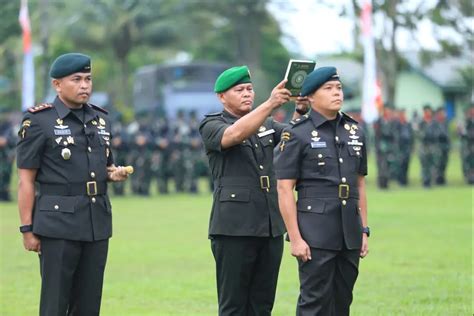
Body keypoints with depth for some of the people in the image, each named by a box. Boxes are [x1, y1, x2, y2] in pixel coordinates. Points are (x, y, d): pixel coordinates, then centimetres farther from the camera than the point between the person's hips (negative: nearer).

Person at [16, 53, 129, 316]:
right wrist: (27, 229, -10)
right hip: (58, 224, -6)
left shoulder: (100, 119, 14)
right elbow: (26, 180, -5)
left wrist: (113, 173, 3)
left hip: (98, 223, 6)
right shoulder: (39, 121, -4)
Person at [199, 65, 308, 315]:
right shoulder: (211, 126, 0)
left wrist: (301, 111, -23)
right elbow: (235, 134, -21)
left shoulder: (267, 125, 16)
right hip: (234, 227, -5)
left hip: (271, 226, 5)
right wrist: (270, 104, -32)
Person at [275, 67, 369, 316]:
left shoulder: (355, 132, 12)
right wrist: (295, 238, -13)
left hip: (349, 233, 5)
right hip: (315, 234, -5)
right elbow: (284, 189, -8)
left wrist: (364, 230, 11)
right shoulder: (297, 135, -5)